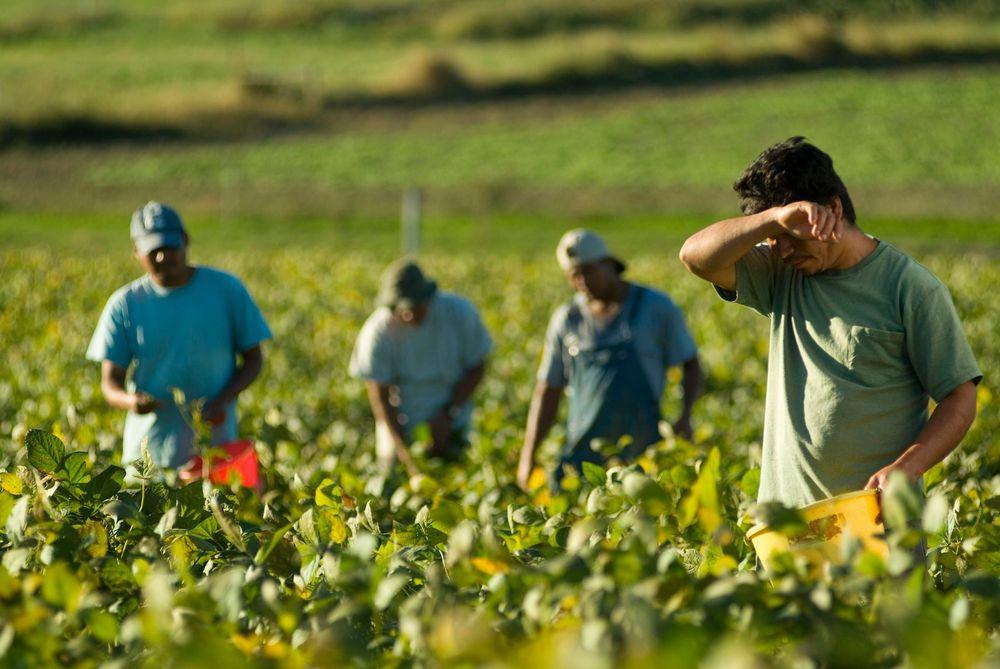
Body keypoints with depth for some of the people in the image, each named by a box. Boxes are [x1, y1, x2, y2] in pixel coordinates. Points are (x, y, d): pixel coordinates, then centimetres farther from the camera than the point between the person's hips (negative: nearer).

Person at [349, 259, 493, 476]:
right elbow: (379, 395, -16)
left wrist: (448, 414, -13)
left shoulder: (460, 312, -17)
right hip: (400, 419, -1)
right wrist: (407, 458, -20)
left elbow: (477, 368, -4)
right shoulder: (377, 333, -21)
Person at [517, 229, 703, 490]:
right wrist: (528, 457, 8)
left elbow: (691, 367, 9)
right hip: (582, 455, 2)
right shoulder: (567, 320, 10)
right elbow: (548, 392, 14)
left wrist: (685, 417, -9)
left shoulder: (657, 308, 3)